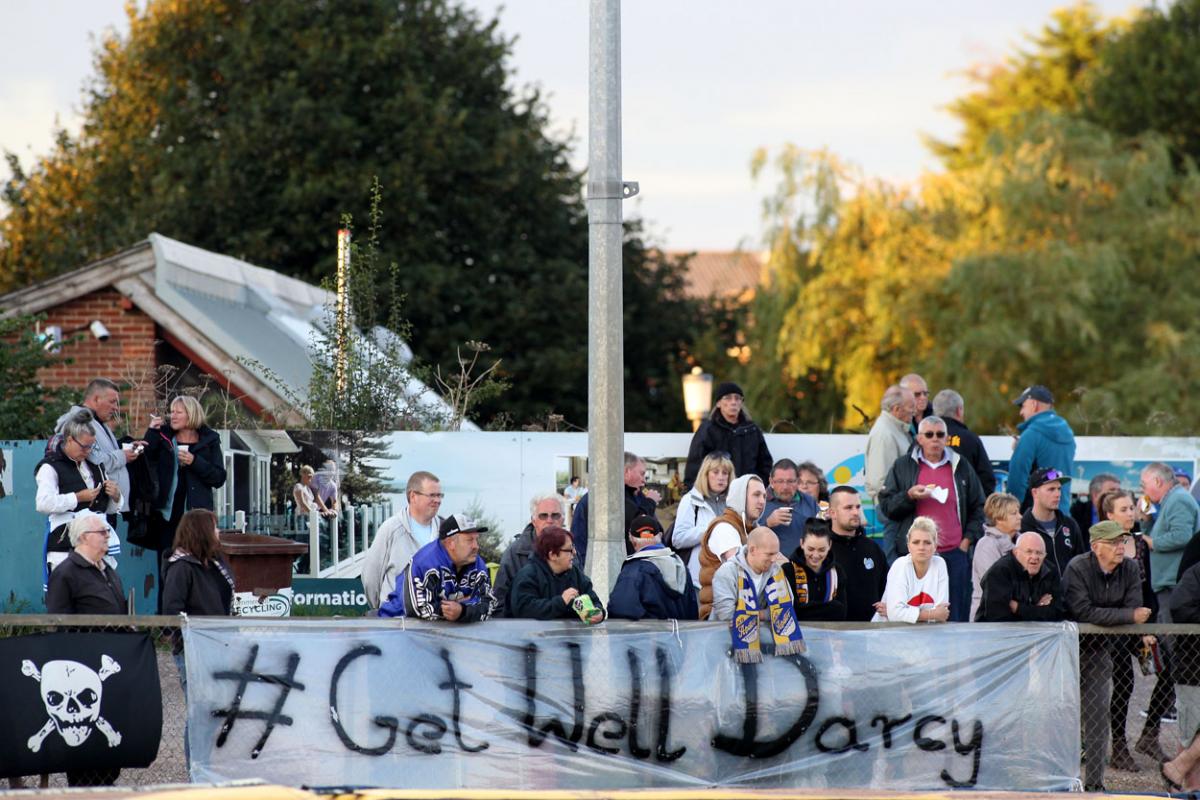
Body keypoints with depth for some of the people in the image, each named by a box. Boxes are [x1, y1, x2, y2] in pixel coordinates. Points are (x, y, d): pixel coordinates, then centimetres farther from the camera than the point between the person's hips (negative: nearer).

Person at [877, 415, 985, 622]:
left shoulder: (960, 466, 13)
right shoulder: (903, 466, 10)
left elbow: (977, 508, 17)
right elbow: (886, 506, 7)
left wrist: (967, 540, 5)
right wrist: (909, 496, -11)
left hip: (955, 552, 1)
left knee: (956, 616, -3)